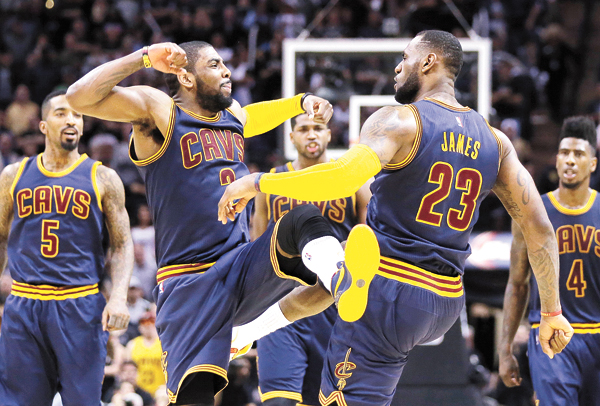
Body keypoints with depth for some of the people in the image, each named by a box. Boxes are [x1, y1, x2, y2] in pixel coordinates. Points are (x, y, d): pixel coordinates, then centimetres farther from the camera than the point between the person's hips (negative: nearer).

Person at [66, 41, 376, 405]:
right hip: (189, 285, -5)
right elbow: (80, 97, -19)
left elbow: (252, 119, 42)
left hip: (243, 270, 5)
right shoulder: (158, 109, -5)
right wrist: (144, 58, -20)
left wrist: (301, 102, 24)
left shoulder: (233, 115, 15)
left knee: (305, 220, -26)